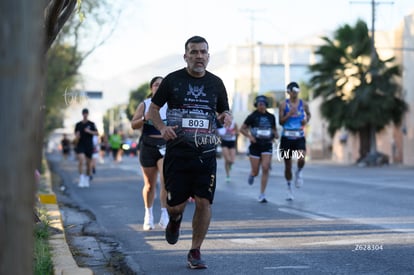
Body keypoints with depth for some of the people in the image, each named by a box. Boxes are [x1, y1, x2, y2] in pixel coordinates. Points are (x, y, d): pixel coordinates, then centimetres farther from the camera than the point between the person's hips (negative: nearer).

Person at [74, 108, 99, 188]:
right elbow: (76, 134, 13)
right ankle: (81, 179, -18)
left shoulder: (91, 124, 3)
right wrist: (77, 136, -10)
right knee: (81, 160, -19)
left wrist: (89, 131, -18)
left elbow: (96, 133, -2)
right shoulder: (78, 124, 7)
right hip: (80, 145, -1)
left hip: (89, 145, 1)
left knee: (88, 163, 6)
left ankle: (87, 180, 21)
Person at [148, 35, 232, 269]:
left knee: (204, 202, -6)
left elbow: (225, 112, 18)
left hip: (206, 154, 1)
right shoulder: (173, 80, 1)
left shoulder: (216, 83, 8)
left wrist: (227, 117, -6)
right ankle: (175, 219, 37)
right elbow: (154, 108, 10)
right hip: (177, 152, -1)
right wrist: (162, 127, -8)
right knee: (175, 205, -1)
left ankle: (195, 252, 9)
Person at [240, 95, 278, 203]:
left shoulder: (271, 117, 6)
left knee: (265, 169, -14)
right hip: (255, 146, -1)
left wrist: (276, 134, -2)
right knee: (255, 172, 2)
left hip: (267, 146, 1)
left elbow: (274, 129, 20)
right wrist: (249, 136, -13)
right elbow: (242, 129, 3)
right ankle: (252, 174, 42)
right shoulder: (252, 116, -2)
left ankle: (262, 194, -8)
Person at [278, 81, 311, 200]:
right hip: (287, 137, 0)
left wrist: (306, 120, 2)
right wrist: (289, 114, -18)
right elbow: (280, 122, -5)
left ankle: (298, 173, 9)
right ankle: (289, 189, 23)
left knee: (301, 159, -26)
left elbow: (308, 114, 23)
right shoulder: (283, 104, -2)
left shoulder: (303, 104, 3)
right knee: (288, 166, 5)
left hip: (299, 137, 0)